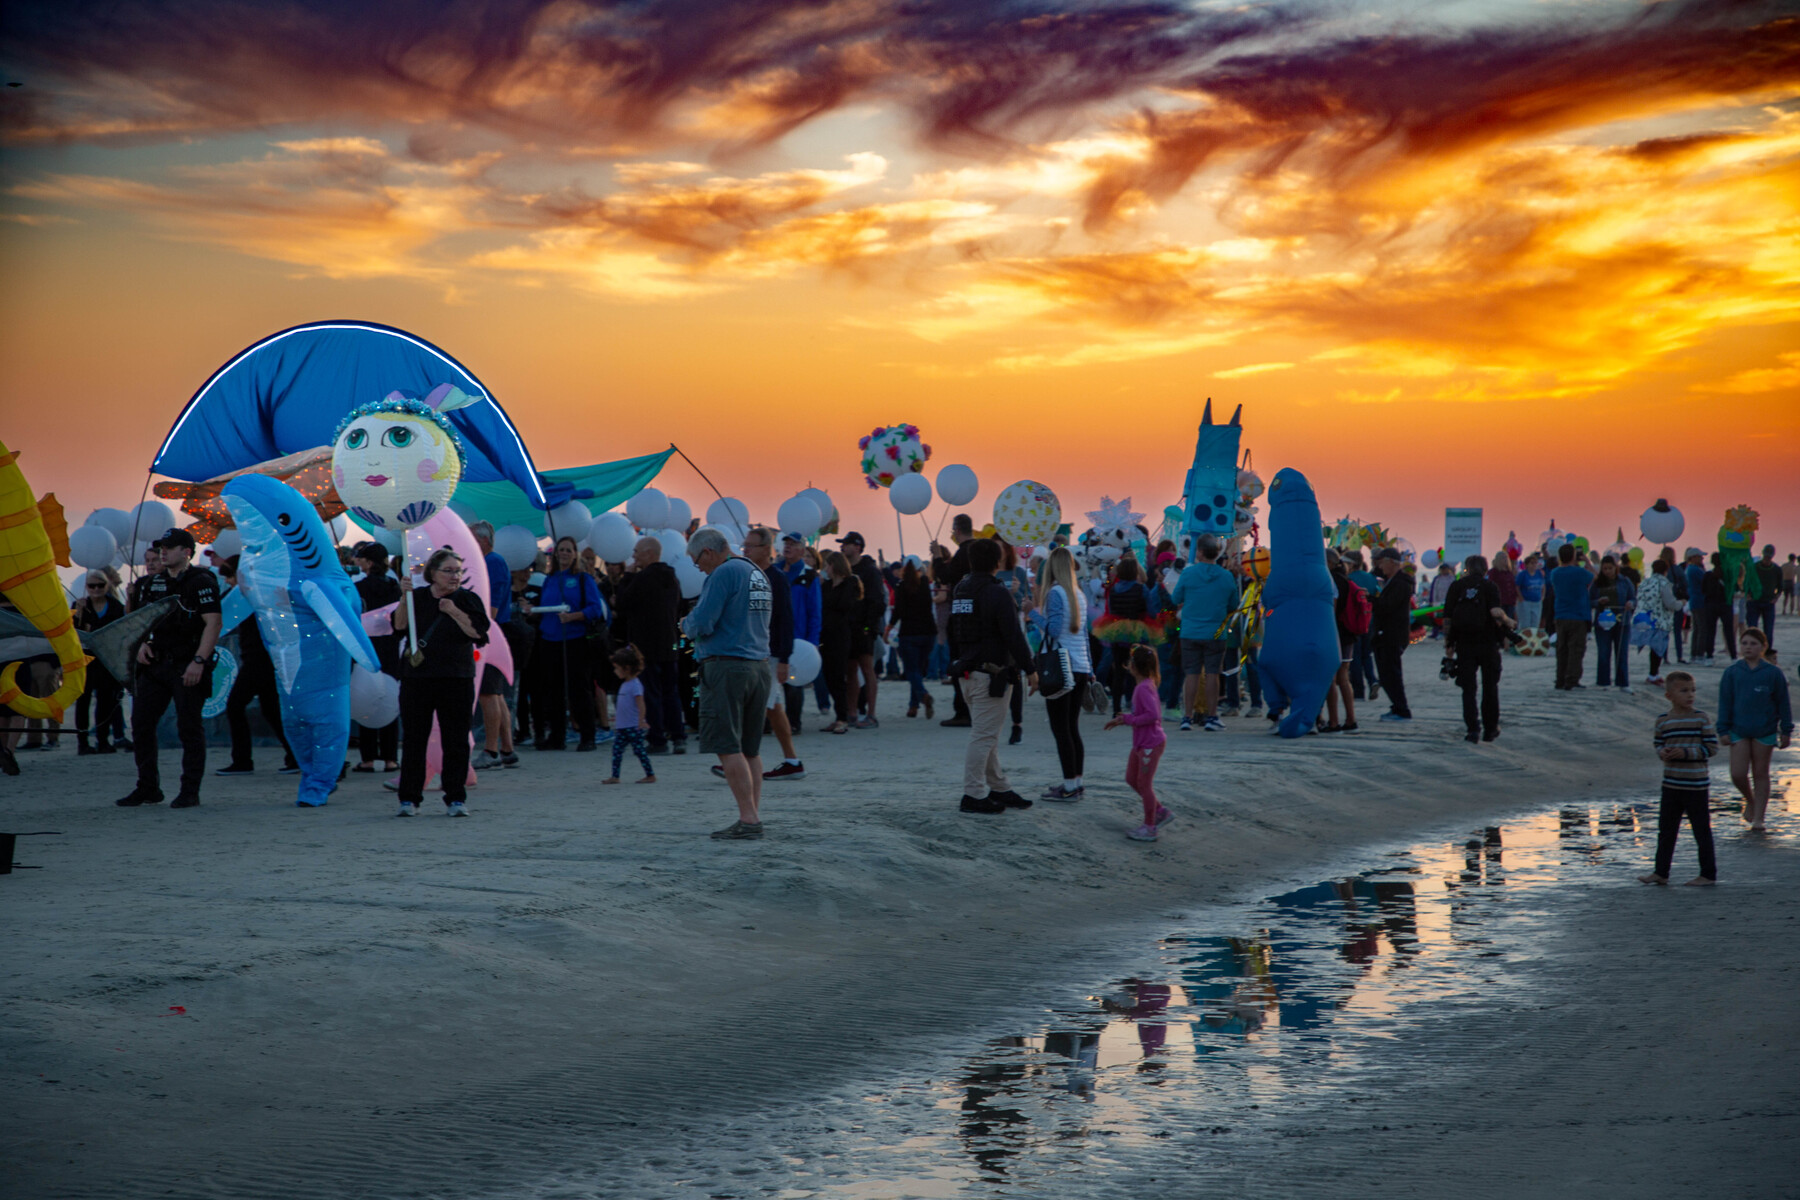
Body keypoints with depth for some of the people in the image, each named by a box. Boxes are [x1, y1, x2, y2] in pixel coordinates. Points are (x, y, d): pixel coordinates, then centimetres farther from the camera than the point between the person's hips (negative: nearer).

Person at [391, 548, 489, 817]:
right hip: (417, 676, 1)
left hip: (456, 679, -1)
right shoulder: (417, 597, 10)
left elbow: (478, 631, -7)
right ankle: (409, 799, 9)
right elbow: (399, 625, -2)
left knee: (456, 741, 0)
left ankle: (455, 798, 8)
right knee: (413, 739, 3)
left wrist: (454, 612, -15)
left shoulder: (467, 599, 5)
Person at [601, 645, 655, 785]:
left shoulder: (635, 685, -15)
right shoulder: (624, 684, 13)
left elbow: (640, 704, -22)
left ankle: (650, 775, 3)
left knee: (639, 750, -4)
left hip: (634, 726, -9)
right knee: (617, 749, 8)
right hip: (623, 726, 9)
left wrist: (641, 720, -29)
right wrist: (617, 717, 31)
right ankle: (615, 776, 12)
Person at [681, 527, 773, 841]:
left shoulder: (723, 573, -10)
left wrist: (687, 625, 7)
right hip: (759, 665, 9)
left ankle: (749, 819, -12)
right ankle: (754, 816, 9)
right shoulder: (758, 573, 17)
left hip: (726, 666, -9)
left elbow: (702, 623, -16)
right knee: (750, 749, 11)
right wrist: (697, 625, 23)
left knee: (728, 748, -7)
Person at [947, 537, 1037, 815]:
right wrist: (1029, 669, -12)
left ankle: (999, 788, 24)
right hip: (991, 674, -9)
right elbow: (1013, 635, -18)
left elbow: (952, 633, 19)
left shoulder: (960, 589, 11)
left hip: (968, 674, 9)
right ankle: (973, 795, -4)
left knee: (986, 734, 16)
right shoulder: (996, 593, -15)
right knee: (984, 735, -5)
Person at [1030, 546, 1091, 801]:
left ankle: (1070, 786, -6)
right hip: (1080, 669, 8)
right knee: (1072, 728, 13)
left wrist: (1033, 613, -7)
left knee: (1061, 729, -4)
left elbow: (1053, 629, -16)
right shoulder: (1079, 595, 14)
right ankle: (1076, 782, 14)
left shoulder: (1055, 593, -10)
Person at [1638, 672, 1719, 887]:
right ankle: (1660, 872, 19)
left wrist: (1686, 752, -18)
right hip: (1670, 784, 4)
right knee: (1666, 829, 10)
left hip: (1695, 785, -4)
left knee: (1701, 829, 4)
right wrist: (1662, 752, -7)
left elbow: (1712, 747, -8)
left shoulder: (1701, 718, -7)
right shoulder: (1663, 721, 3)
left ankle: (1708, 873, 13)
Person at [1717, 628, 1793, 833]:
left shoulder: (1773, 673, -4)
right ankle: (1750, 800, 26)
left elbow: (1783, 703, 3)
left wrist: (1786, 731, 2)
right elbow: (1725, 703, 4)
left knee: (1760, 775, 6)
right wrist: (1724, 730, -1)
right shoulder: (1732, 673, 0)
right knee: (1738, 774, -5)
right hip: (1739, 731, 1)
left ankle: (1758, 818, 14)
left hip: (1765, 731, -1)